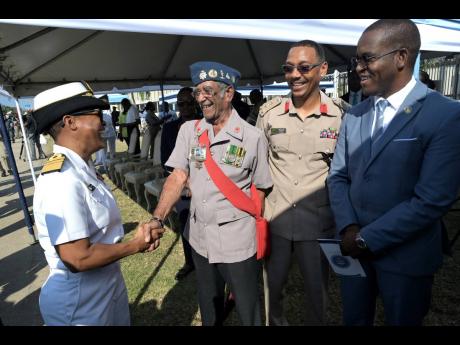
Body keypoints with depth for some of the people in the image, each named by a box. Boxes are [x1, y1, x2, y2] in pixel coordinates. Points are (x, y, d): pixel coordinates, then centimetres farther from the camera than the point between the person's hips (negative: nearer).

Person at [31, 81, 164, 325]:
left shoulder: (83, 168, -1)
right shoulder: (62, 181, -28)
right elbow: (78, 258, -28)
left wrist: (140, 237, -8)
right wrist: (135, 245, -16)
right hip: (80, 298, -8)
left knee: (120, 320, 26)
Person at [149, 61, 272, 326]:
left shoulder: (253, 137, -11)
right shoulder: (188, 130, -1)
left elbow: (259, 190, -5)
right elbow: (178, 178, -6)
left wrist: (256, 235, -3)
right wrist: (157, 218, -18)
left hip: (238, 243, -3)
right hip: (199, 238, 4)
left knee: (248, 311, 16)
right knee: (209, 309, 27)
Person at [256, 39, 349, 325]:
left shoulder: (342, 114, -7)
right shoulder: (269, 112, -3)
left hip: (318, 222, -1)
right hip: (275, 218, 2)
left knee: (317, 290, 18)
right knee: (272, 286, 21)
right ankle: (275, 321, 50)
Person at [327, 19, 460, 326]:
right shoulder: (354, 115, 4)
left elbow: (432, 200, -20)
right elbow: (338, 176, 3)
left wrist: (367, 238, -16)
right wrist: (349, 229, -11)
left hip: (405, 255, -4)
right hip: (354, 246, 5)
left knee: (401, 320, 19)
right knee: (354, 319, 22)